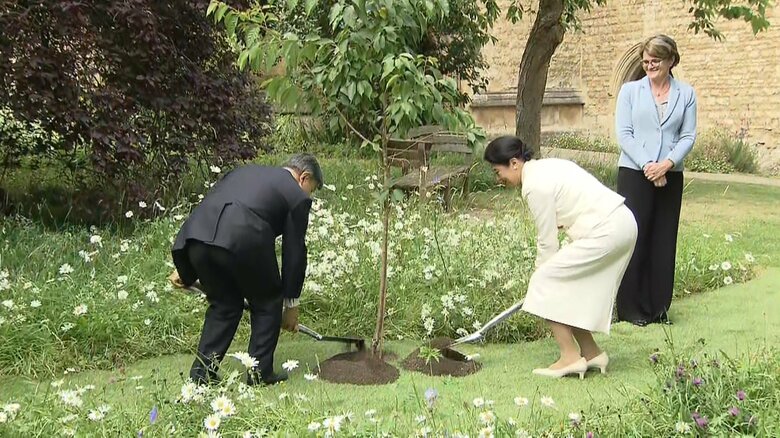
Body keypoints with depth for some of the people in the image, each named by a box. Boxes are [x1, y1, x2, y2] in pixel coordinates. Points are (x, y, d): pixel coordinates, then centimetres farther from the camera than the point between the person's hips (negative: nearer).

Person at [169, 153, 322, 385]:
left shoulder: (245, 171, 34)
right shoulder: (297, 196, 17)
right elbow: (294, 253, 17)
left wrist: (185, 269, 30)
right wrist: (291, 305, 28)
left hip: (196, 234, 6)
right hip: (243, 240, -5)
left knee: (223, 305, 24)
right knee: (267, 302, 19)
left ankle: (201, 374, 22)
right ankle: (260, 373, 20)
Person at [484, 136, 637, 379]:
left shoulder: (535, 185, -13)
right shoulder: (546, 167, 16)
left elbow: (547, 241, -8)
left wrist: (541, 272, 7)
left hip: (605, 233, -10)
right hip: (622, 224, 10)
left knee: (546, 283, -4)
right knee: (567, 288, 16)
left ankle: (570, 357, -2)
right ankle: (591, 353, 21)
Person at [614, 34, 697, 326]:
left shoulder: (686, 94, 7)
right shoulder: (630, 90, 5)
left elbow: (688, 136, 2)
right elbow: (623, 133, -2)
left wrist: (668, 163, -15)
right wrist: (647, 165, -13)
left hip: (670, 176, 2)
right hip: (634, 173, -1)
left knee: (664, 241, 6)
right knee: (635, 238, -1)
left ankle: (659, 307, 16)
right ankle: (632, 308, 8)